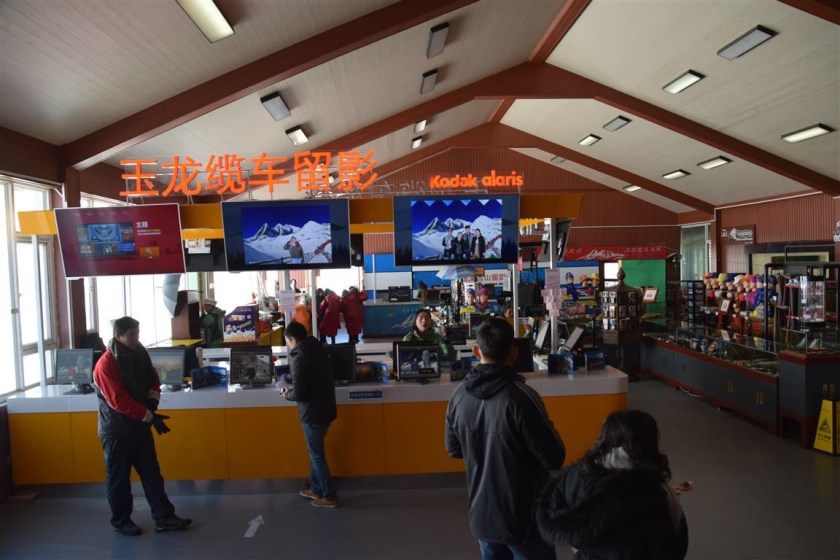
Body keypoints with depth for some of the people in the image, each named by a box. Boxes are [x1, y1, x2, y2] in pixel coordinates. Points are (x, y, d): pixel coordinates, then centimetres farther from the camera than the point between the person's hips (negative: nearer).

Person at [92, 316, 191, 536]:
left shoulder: (139, 353, 1)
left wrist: (153, 400, -9)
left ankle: (164, 517, 15)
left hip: (140, 425, 6)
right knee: (119, 477, 8)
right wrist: (150, 417, -23)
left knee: (152, 473, 9)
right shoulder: (106, 365, -20)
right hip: (117, 430, -6)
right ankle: (120, 520, 26)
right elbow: (120, 401, -24)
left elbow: (153, 379, 11)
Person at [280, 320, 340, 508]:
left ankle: (330, 496, 16)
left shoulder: (299, 358, -20)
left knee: (317, 455, 6)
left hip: (313, 413, -8)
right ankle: (315, 488, 34)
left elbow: (299, 394, -23)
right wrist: (293, 389, 15)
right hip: (326, 408, 8)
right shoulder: (318, 350, 5)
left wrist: (287, 394, -2)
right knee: (316, 451, 22)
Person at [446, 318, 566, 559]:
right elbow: (555, 459, -18)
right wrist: (551, 432, 0)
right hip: (522, 517, -5)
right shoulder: (521, 397, -26)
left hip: (481, 514, 5)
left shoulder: (459, 396, -8)